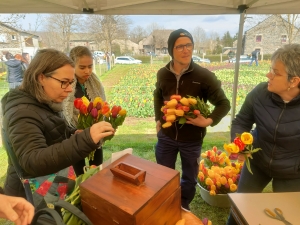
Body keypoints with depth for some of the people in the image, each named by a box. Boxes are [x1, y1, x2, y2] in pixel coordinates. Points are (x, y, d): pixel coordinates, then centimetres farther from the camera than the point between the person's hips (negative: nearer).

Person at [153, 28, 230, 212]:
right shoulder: (163, 74, -4)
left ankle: (184, 207, 48)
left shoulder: (204, 76, -15)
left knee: (190, 177, 19)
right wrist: (158, 119, 6)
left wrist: (209, 121, -26)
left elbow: (224, 103, -8)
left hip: (192, 139, -2)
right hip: (166, 136, 3)